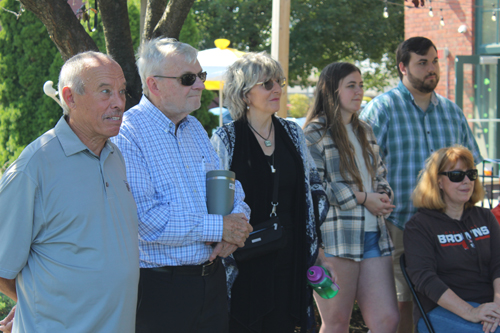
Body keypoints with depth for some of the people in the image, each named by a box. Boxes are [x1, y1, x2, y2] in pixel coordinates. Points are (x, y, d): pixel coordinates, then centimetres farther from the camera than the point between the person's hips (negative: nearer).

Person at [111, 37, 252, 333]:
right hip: (159, 286, -7)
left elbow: (230, 186, 16)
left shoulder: (195, 128, 15)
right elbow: (143, 219, -24)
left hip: (212, 281, 7)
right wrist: (218, 227, -19)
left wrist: (237, 223, -8)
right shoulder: (126, 134, -14)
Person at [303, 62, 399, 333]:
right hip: (336, 237, -7)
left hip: (373, 235, 7)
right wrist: (363, 198, -11)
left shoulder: (365, 131, 20)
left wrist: (383, 197, 3)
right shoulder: (315, 132, -3)